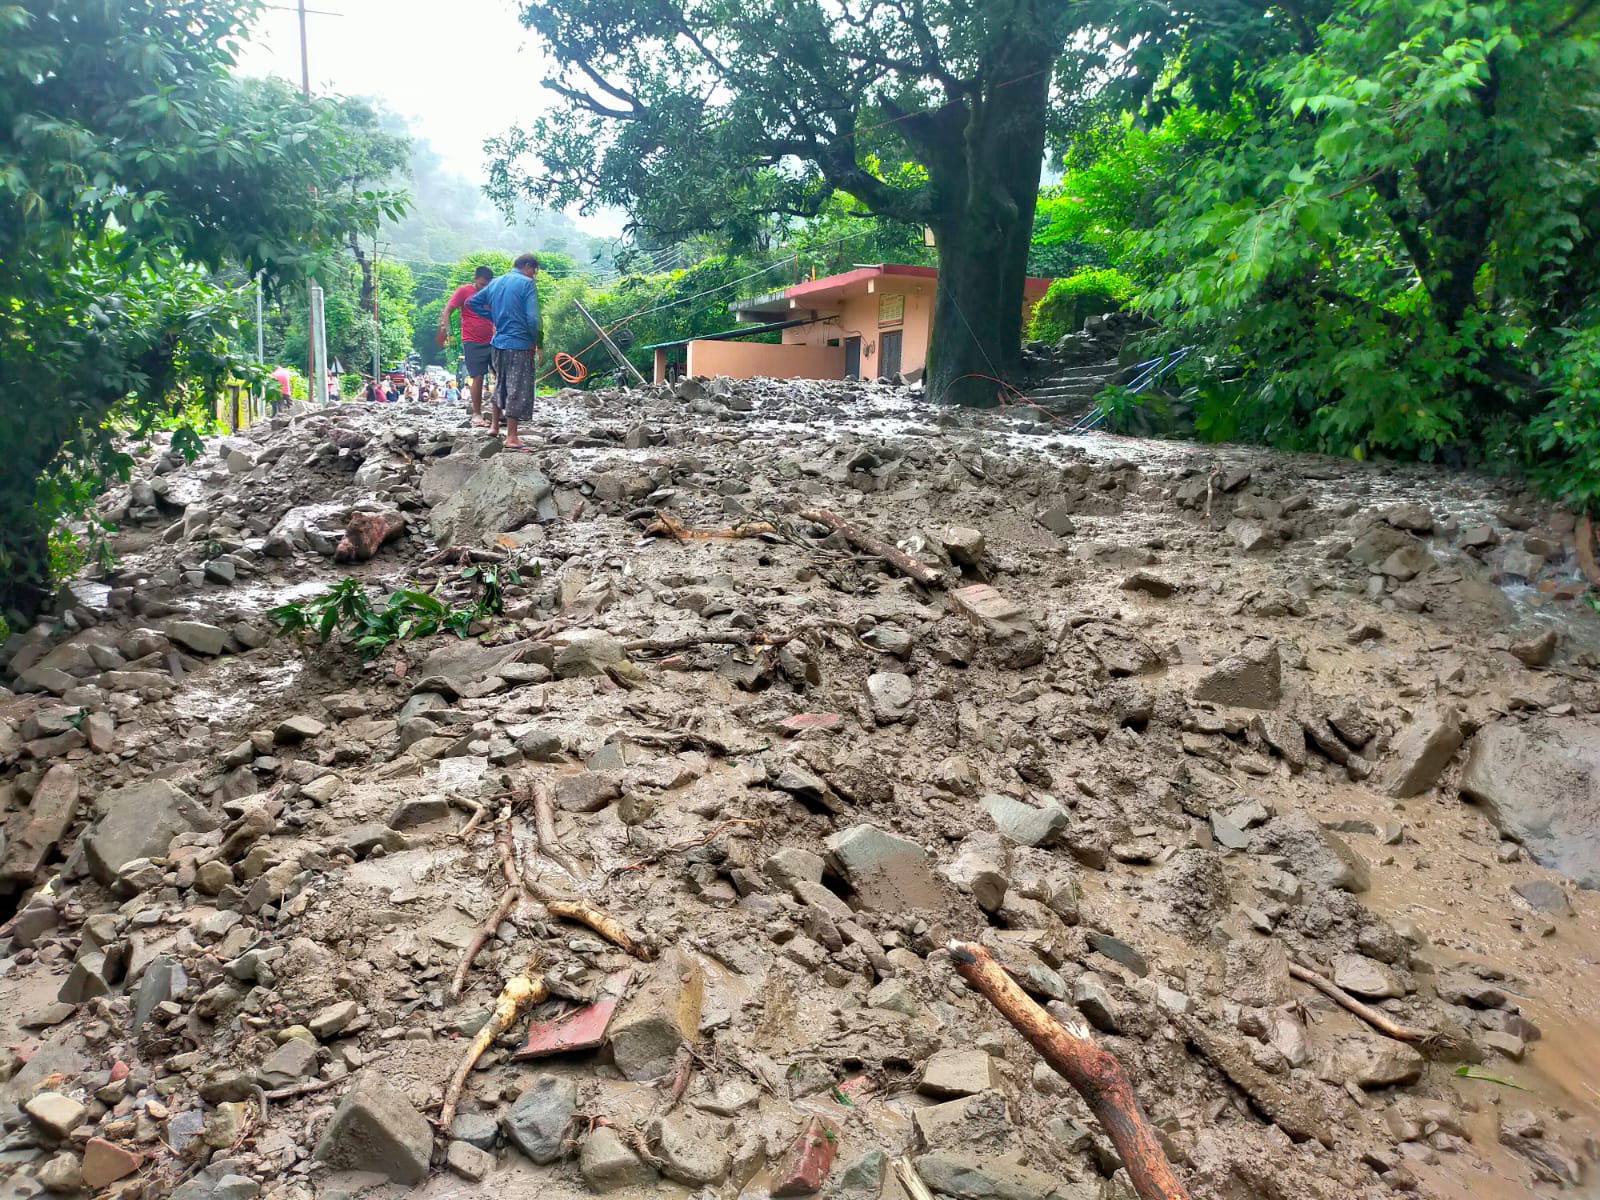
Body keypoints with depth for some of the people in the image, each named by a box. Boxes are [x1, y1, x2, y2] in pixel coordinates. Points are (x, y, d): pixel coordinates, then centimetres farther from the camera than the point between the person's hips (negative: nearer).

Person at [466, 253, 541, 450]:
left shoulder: (495, 283, 13)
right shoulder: (527, 283, -8)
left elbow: (472, 302, 20)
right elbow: (532, 317, -18)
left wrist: (494, 317, 17)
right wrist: (537, 341, -6)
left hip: (498, 343, 7)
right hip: (520, 345, -7)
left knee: (501, 384, 23)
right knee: (518, 389, -3)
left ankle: (494, 426, 31)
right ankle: (511, 438, -4)